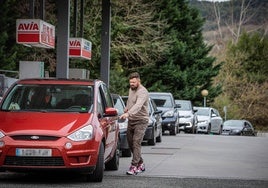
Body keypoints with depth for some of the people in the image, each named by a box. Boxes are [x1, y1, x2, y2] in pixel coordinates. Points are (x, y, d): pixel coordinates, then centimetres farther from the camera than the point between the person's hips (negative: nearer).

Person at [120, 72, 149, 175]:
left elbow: (138, 106, -38)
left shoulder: (142, 92, -20)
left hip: (141, 121, -9)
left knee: (136, 143, -17)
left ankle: (134, 166, -19)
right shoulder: (131, 89, 9)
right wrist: (127, 108, 29)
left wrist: (128, 114, -51)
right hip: (131, 121, 9)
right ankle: (140, 164, 21)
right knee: (130, 143, 9)